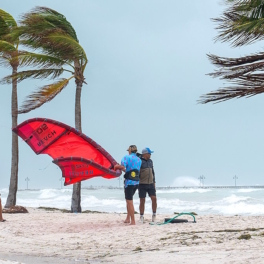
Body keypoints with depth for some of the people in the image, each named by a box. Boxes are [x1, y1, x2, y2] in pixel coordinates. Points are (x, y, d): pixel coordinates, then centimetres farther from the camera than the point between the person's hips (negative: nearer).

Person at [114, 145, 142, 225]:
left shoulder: (127, 157, -7)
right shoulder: (139, 160, 13)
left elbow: (122, 166, -24)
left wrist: (117, 166, -4)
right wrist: (123, 169, 27)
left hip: (129, 182, -7)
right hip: (136, 182, 7)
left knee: (129, 202, -2)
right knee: (129, 200, 21)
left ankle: (133, 221, -3)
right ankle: (128, 218, 22)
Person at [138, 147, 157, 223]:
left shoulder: (150, 161, 12)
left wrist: (154, 182, 16)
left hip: (150, 184, 5)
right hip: (142, 185, -5)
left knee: (154, 199, -5)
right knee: (142, 201, -1)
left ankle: (154, 216, 5)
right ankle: (141, 217, 9)